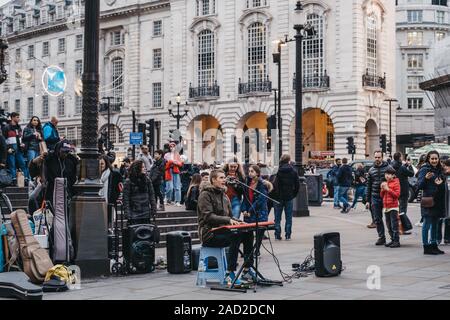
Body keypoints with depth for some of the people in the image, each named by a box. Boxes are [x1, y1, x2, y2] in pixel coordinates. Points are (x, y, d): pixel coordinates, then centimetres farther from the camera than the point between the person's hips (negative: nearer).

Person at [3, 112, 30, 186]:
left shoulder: (19, 128, 19)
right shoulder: (7, 127, -2)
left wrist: (22, 144, 9)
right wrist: (7, 148, -14)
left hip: (19, 149, 6)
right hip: (11, 150, -6)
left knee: (23, 164, 0)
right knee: (12, 165, -5)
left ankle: (26, 180, 0)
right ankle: (14, 181, -5)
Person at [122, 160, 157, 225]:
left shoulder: (147, 179, 7)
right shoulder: (128, 182, -5)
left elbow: (151, 195, 9)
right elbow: (126, 199, -6)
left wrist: (153, 209, 3)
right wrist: (127, 213, -11)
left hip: (146, 213, 4)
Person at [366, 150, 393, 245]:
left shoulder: (388, 168, -2)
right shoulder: (371, 170, 10)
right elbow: (368, 186, 13)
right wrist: (367, 200, 10)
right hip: (375, 197, 4)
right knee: (377, 219, 5)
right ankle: (381, 237, 14)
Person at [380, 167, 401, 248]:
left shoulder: (396, 183, -5)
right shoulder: (385, 183, 17)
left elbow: (397, 194, -15)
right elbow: (381, 195, 19)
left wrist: (388, 189, -17)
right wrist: (382, 189, 0)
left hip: (393, 207, -8)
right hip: (386, 207, 8)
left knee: (394, 225, -9)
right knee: (389, 225, 10)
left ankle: (397, 241, -8)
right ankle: (393, 240, 18)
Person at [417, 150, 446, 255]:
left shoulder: (440, 170, 13)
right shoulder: (424, 169, -7)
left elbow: (443, 182, 24)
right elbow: (420, 186, -12)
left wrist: (441, 183, 1)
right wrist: (426, 178, -31)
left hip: (438, 201, 7)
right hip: (428, 202, -7)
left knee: (435, 224, 12)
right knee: (427, 224, -5)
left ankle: (434, 245, 19)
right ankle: (426, 247, -2)